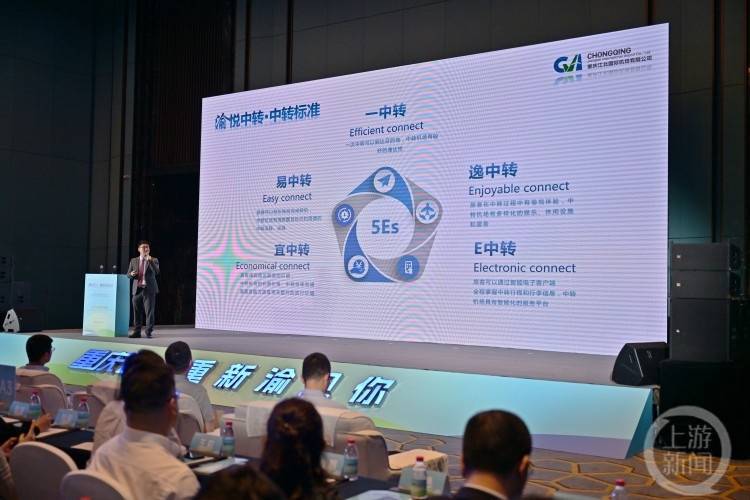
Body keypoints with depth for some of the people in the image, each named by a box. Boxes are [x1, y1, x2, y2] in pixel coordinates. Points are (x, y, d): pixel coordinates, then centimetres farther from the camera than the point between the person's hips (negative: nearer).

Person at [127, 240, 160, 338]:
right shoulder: (134, 260, 13)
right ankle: (137, 332, 12)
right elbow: (128, 274, 13)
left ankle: (149, 332, 2)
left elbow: (157, 272, -13)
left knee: (149, 311, -4)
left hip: (149, 289, -3)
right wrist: (132, 274, -10)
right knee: (137, 311, 5)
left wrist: (150, 261, -25)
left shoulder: (154, 260, 4)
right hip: (137, 289, 3)